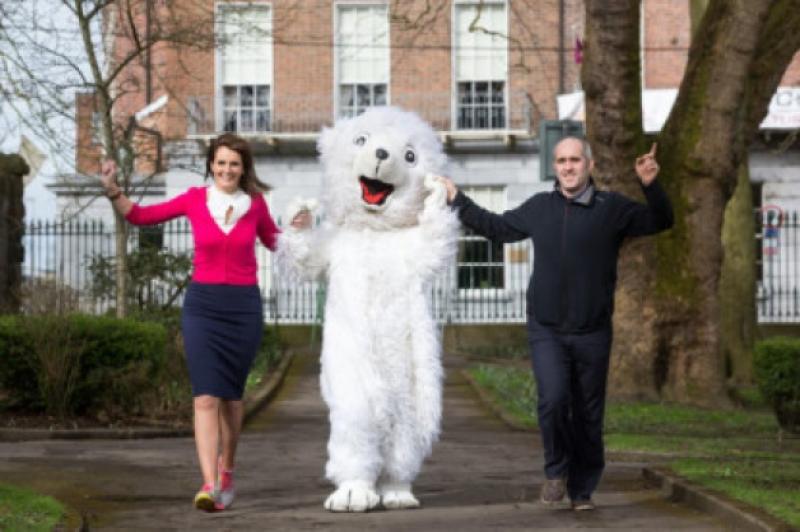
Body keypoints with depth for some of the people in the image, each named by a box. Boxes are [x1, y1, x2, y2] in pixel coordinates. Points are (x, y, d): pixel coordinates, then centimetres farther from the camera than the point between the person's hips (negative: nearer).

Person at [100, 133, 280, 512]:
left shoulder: (255, 204, 2)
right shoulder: (195, 199, -1)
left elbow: (274, 242, 20)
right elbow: (141, 216, 9)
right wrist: (113, 191, -5)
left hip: (244, 306, 1)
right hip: (202, 305, -1)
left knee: (231, 395, 12)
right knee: (206, 396, -13)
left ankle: (225, 473, 31)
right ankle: (209, 485, -20)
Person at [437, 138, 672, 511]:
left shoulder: (612, 208, -1)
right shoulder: (539, 208, 8)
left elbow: (659, 222, -7)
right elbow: (497, 228, 23)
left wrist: (651, 187, -24)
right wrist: (458, 201, 24)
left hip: (592, 333, -1)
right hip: (545, 330, 1)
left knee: (588, 415, 6)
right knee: (553, 399, -18)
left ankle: (582, 489, 22)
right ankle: (556, 472, 5)